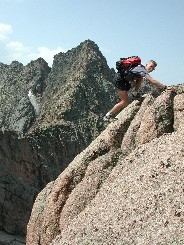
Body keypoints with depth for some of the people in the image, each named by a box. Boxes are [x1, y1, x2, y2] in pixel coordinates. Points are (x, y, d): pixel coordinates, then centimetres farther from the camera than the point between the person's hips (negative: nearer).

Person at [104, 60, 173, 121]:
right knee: (125, 102, -7)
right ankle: (108, 115, 1)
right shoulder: (142, 70, -19)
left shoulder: (141, 68, 9)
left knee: (140, 78, 11)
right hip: (119, 79, -9)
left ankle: (135, 93, 11)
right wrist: (165, 87, -29)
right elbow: (153, 81, -29)